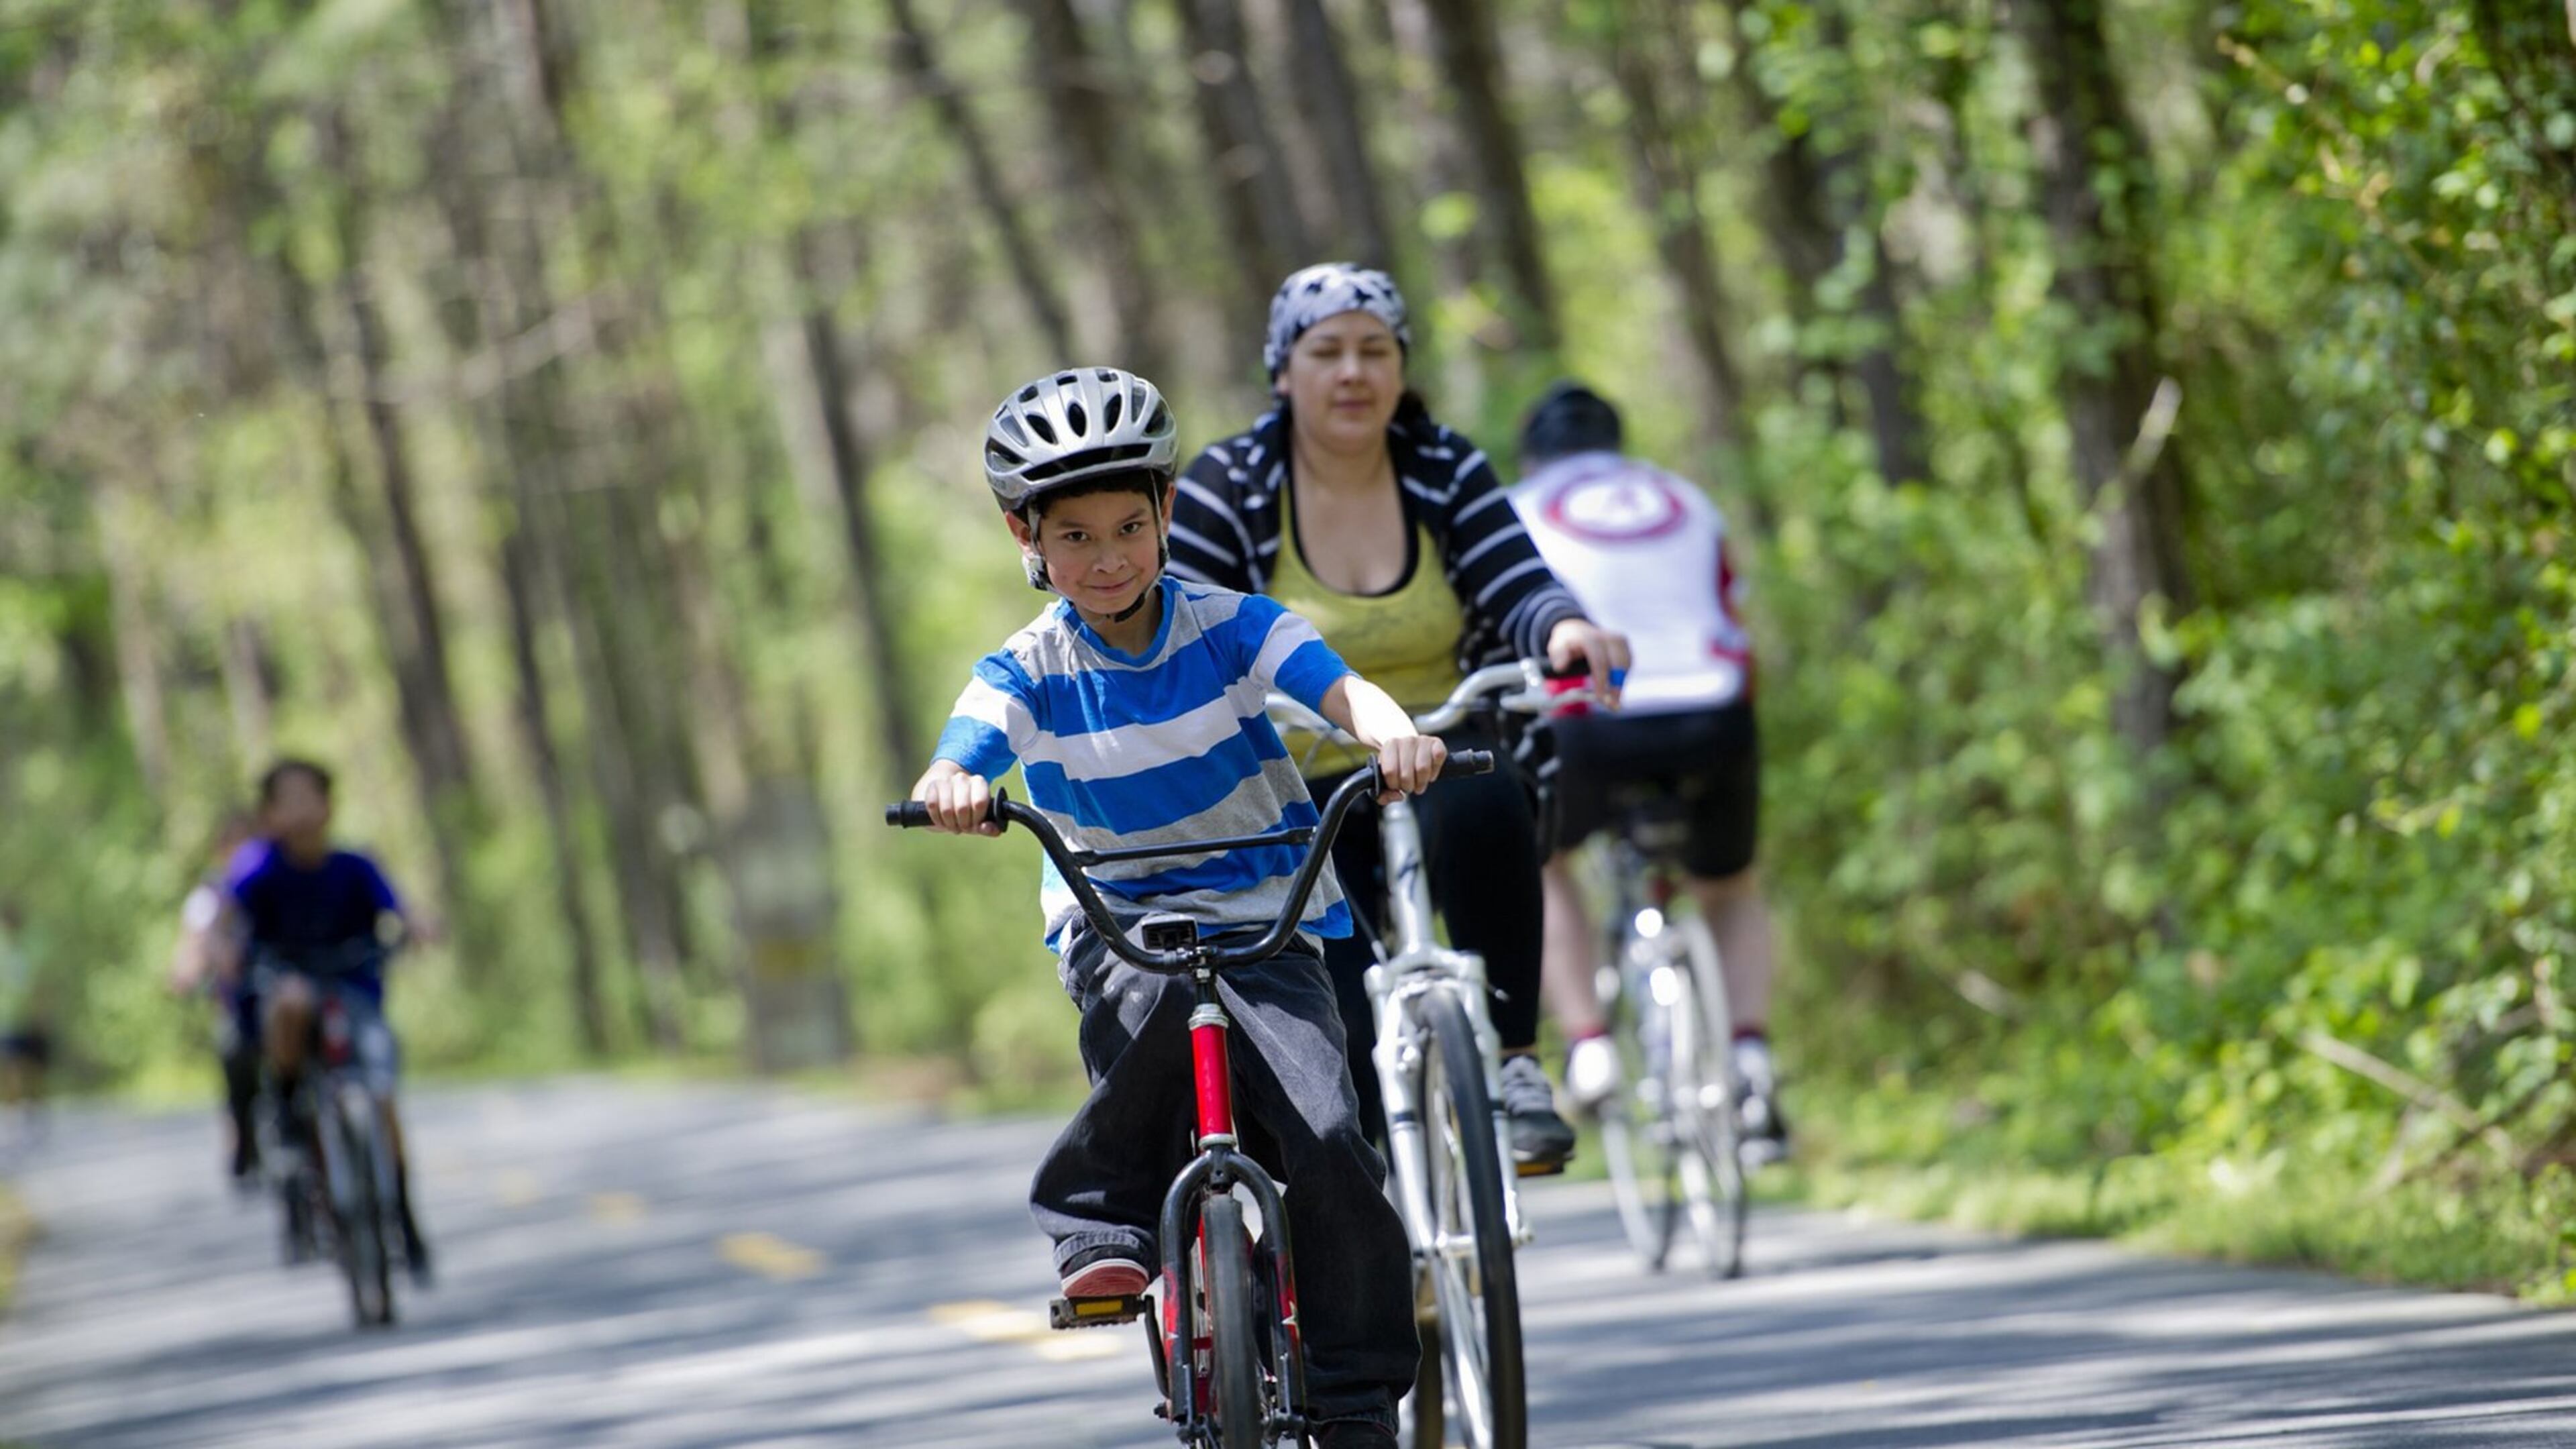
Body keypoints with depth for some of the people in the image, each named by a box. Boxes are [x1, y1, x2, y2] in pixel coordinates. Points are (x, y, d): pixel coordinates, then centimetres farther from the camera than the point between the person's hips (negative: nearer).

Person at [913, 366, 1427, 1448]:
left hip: (1265, 920, 0)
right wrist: (950, 791, -44)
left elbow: (1340, 687, -20)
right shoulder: (1027, 673, -3)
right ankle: (1104, 1222, -17)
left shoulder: (1230, 627, -4)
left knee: (1329, 1138, -19)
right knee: (1153, 999, -38)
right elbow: (955, 766, -19)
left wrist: (1390, 732, -43)